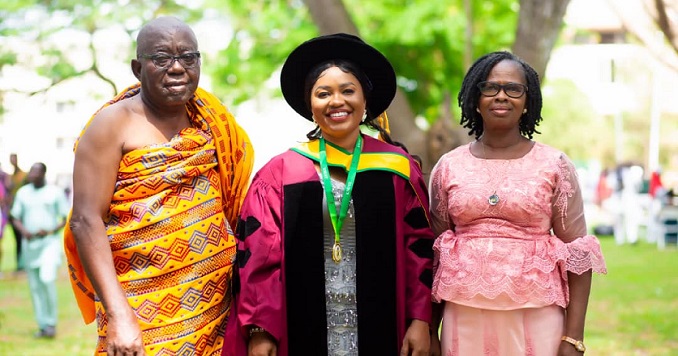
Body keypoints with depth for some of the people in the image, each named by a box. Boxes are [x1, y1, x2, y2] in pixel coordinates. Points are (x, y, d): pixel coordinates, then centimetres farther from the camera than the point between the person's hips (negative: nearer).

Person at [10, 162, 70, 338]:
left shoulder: (55, 192, -2)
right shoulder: (23, 193, 7)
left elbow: (67, 218, 1)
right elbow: (15, 217, 12)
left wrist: (51, 231, -14)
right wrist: (23, 230, -9)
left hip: (49, 241, -4)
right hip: (30, 243, 4)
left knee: (47, 279, -20)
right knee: (34, 285, 4)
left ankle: (51, 322, -7)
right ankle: (43, 325, 12)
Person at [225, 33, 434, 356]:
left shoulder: (398, 169, 3)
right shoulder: (281, 172, -1)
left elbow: (419, 247, 3)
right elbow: (257, 255, -2)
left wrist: (420, 320, -4)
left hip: (379, 329, 1)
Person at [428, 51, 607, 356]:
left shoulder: (554, 165, 1)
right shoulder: (448, 167, 6)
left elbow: (577, 254, 0)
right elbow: (434, 253, 10)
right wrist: (430, 331, 7)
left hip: (536, 318, -1)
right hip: (464, 319, 2)